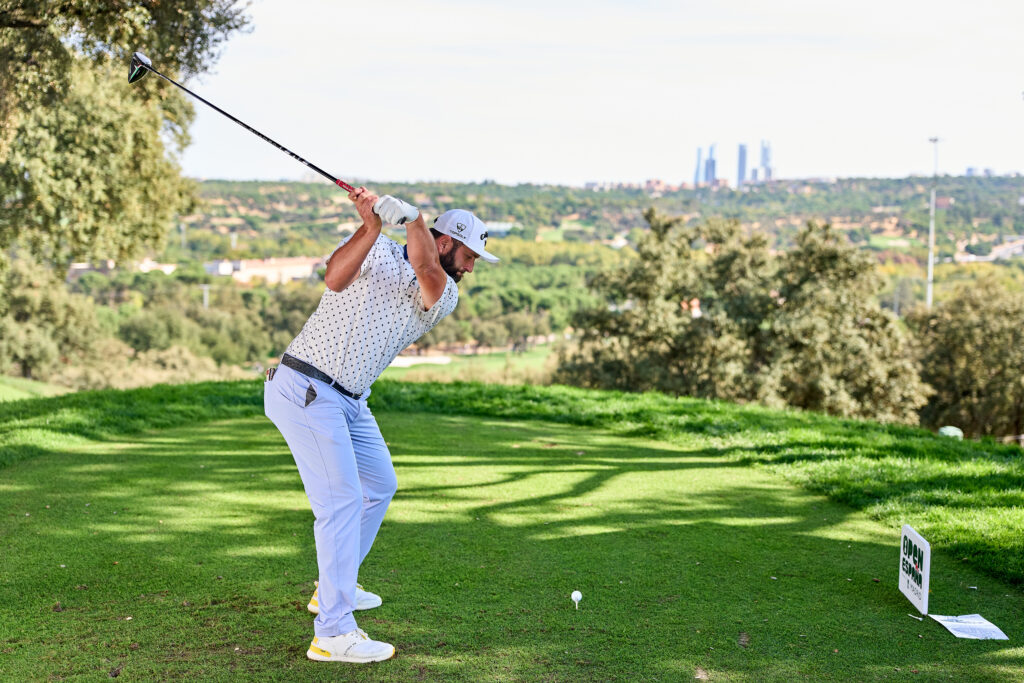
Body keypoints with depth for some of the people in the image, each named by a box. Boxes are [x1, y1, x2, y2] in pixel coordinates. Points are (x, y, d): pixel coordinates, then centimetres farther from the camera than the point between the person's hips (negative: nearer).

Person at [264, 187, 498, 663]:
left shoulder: (444, 298, 6)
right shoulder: (376, 251, -6)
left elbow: (425, 271, -18)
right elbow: (335, 277, -27)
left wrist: (410, 216, -31)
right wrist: (373, 224, -35)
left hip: (349, 401, 8)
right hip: (305, 388, -8)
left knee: (379, 485, 20)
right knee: (342, 499, -15)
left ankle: (334, 588, 38)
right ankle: (333, 633, -15)